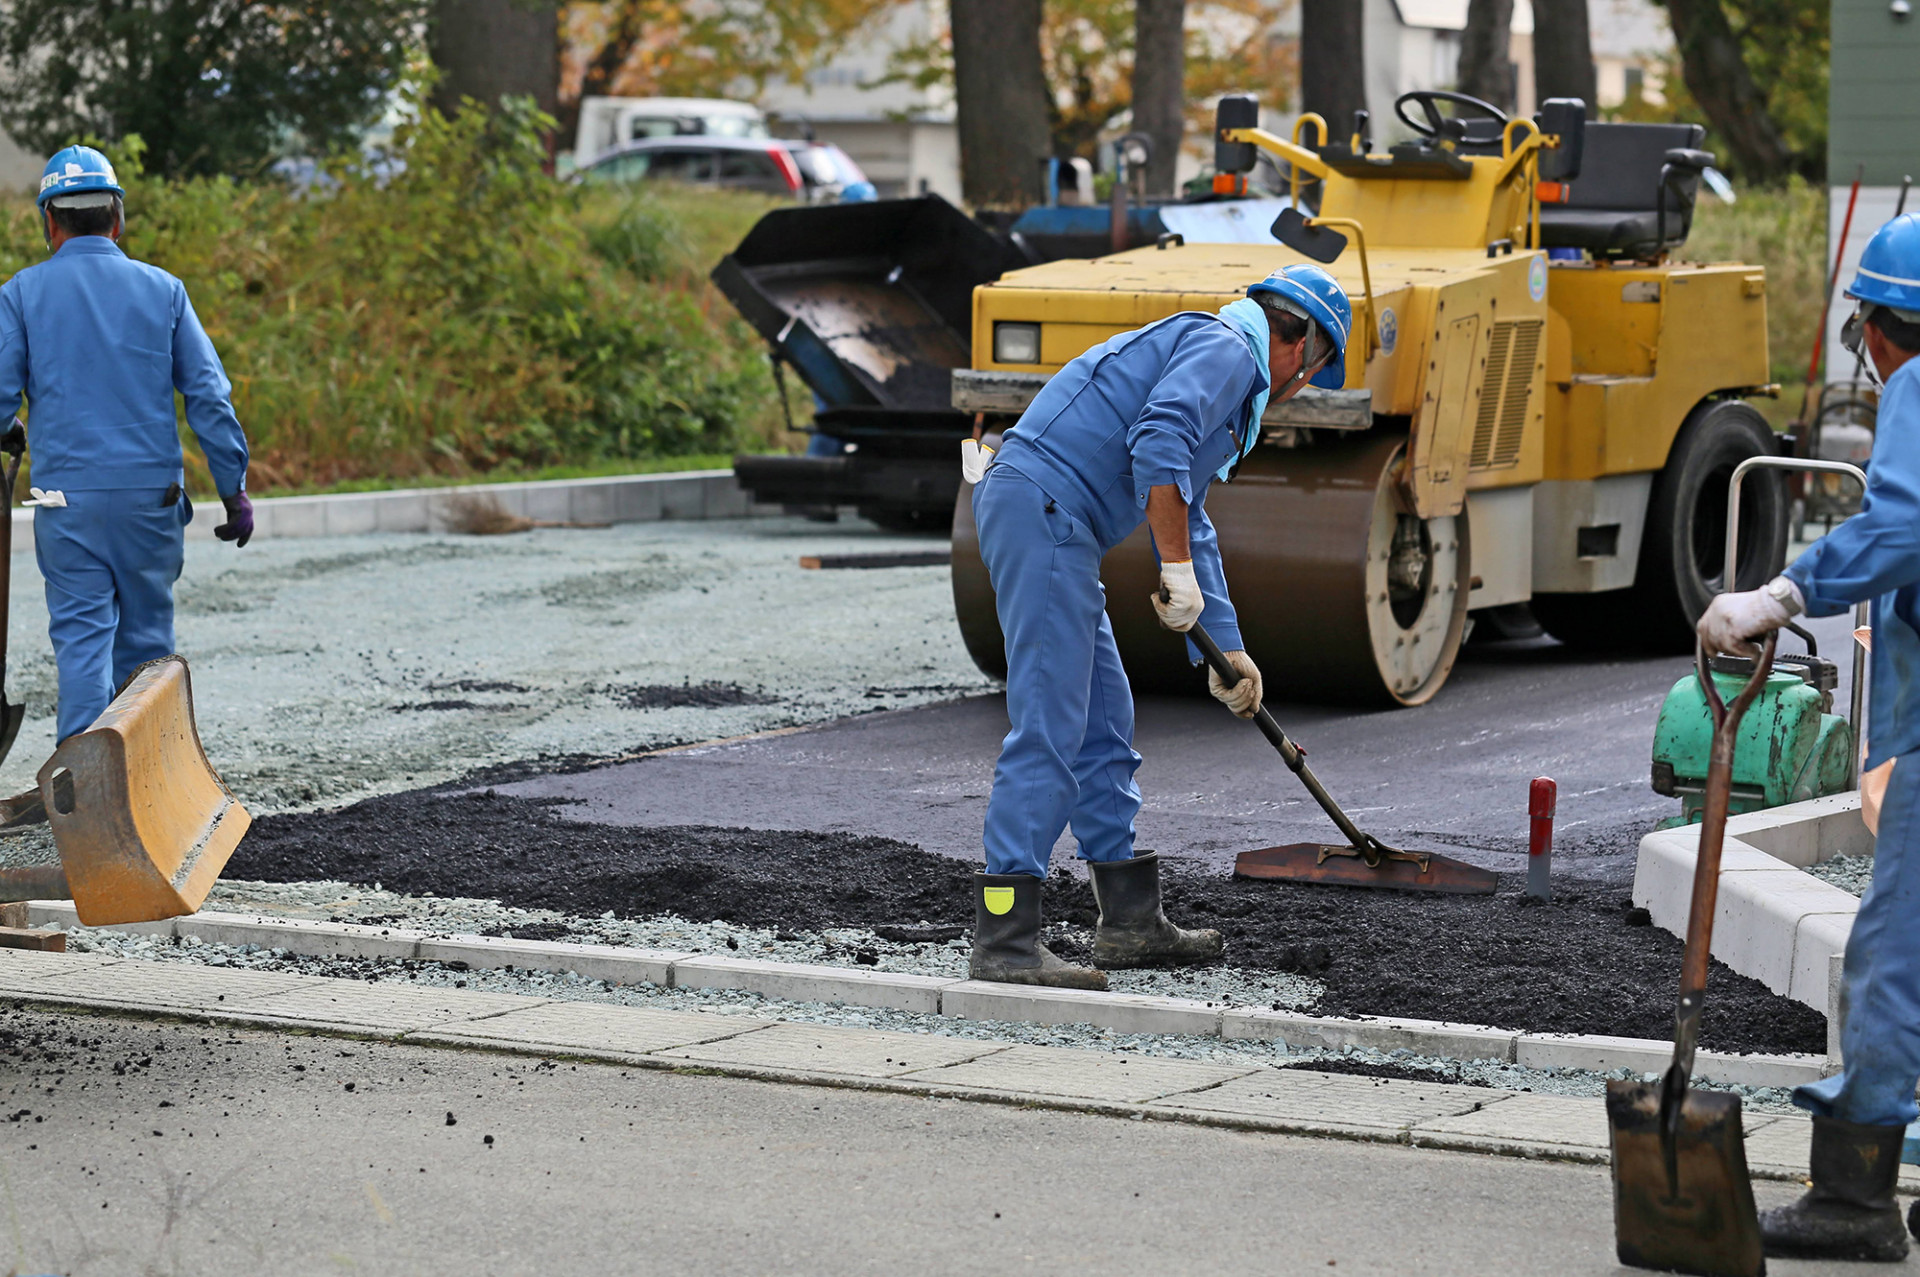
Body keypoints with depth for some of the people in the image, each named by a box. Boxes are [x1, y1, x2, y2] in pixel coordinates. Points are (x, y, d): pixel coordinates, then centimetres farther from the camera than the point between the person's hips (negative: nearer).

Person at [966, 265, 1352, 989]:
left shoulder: (1218, 362, 30)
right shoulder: (1227, 348, -2)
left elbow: (1191, 525, 36)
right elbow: (1157, 445, -21)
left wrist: (1226, 653, 37)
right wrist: (1178, 569, -17)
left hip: (1042, 521, 11)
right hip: (1043, 504, -11)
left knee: (1104, 725, 16)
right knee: (1050, 728, -13)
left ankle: (1130, 921, 23)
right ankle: (1003, 939, -15)